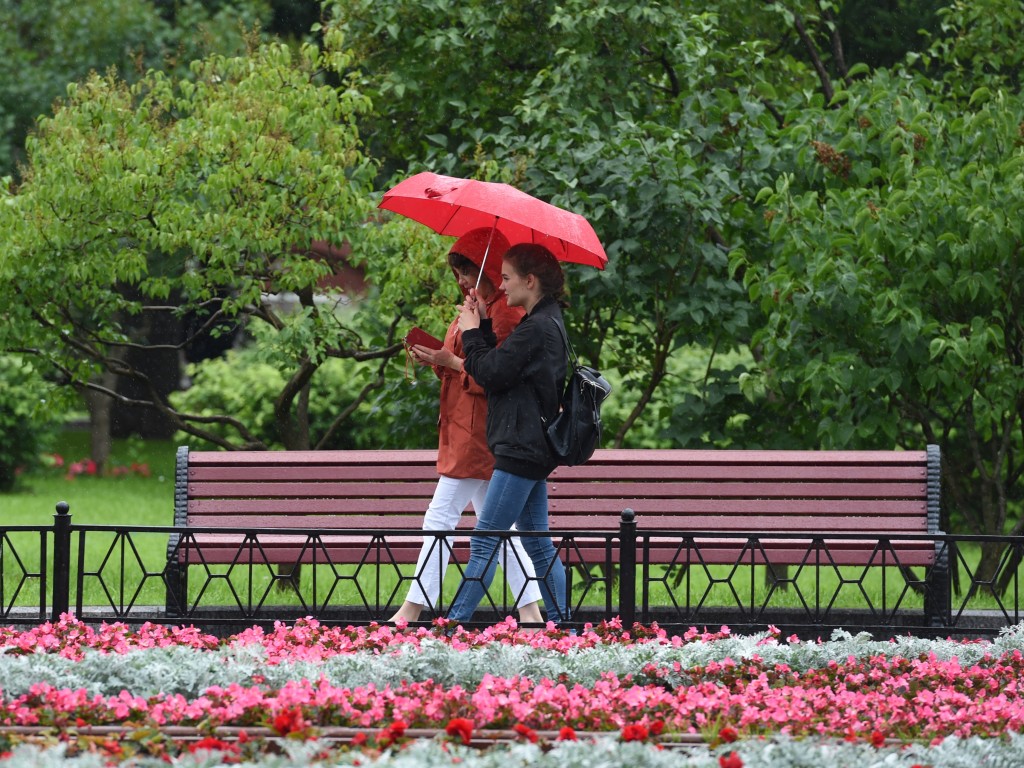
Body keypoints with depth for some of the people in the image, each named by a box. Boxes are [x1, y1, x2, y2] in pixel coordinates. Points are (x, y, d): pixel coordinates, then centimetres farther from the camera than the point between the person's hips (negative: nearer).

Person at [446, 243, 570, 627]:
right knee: (538, 542, 12)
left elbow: (491, 373, -16)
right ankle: (561, 623, 12)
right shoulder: (546, 322, 15)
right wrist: (483, 326, 11)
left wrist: (471, 332, -1)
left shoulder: (536, 329, -17)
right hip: (532, 448, 10)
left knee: (484, 542, -9)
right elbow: (501, 366, 19)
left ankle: (454, 624, -9)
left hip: (522, 449, -10)